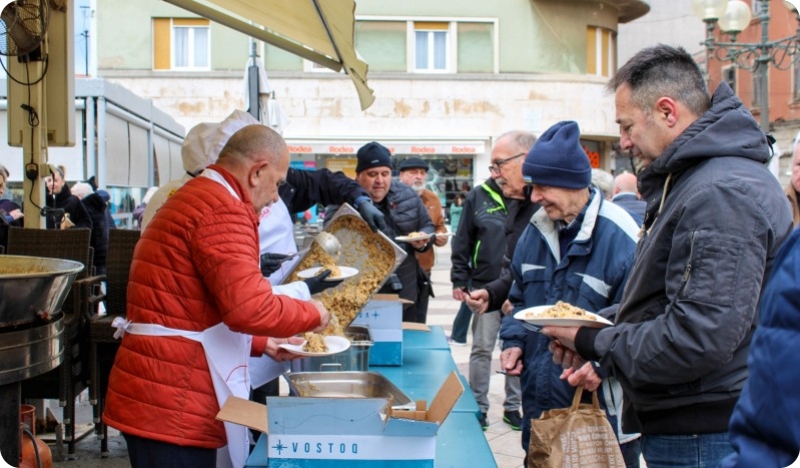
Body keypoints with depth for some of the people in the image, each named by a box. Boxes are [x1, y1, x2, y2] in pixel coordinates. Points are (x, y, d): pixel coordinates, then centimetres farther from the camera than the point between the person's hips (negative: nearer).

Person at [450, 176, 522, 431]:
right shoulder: (478, 197, 0)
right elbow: (463, 241, 1)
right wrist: (459, 279, -2)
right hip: (485, 287, -1)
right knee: (482, 349, 5)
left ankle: (512, 406, 21)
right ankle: (479, 407, 16)